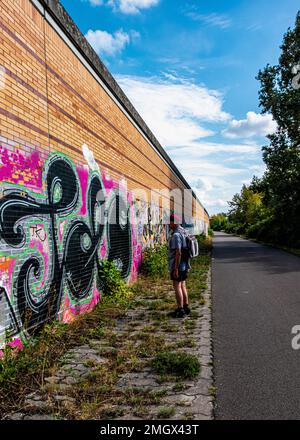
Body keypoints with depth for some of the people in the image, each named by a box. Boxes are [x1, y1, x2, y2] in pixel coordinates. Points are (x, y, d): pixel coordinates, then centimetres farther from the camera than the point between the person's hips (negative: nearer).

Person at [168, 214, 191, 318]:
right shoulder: (184, 232, 11)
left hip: (178, 265, -9)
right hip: (184, 265, 9)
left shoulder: (176, 235, -20)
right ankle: (186, 307, 24)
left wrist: (176, 268, -22)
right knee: (182, 286, 16)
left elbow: (178, 253, -25)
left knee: (177, 287, -2)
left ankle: (180, 310, 1)